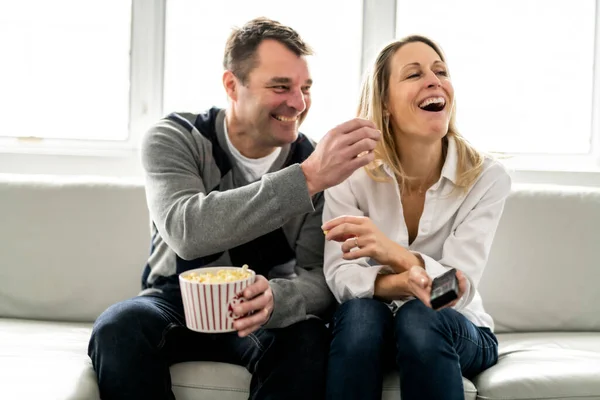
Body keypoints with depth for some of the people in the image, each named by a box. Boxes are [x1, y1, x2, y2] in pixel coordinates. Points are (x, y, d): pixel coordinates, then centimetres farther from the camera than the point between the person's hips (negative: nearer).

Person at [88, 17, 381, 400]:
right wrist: (307, 178, -43)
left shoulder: (315, 160, -9)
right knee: (118, 327, -31)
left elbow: (321, 277, -13)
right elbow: (187, 232, -34)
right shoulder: (173, 139, -14)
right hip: (177, 303, 0)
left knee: (309, 340, -32)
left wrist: (276, 298, -38)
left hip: (263, 311, 0)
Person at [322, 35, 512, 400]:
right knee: (360, 312, -32)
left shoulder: (487, 177, -13)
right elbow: (340, 276, -17)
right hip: (367, 328, 1)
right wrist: (405, 282, -38)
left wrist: (393, 253, -40)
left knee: (420, 318, -33)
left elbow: (460, 291, -21)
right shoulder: (351, 172, -11)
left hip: (457, 333, 0)